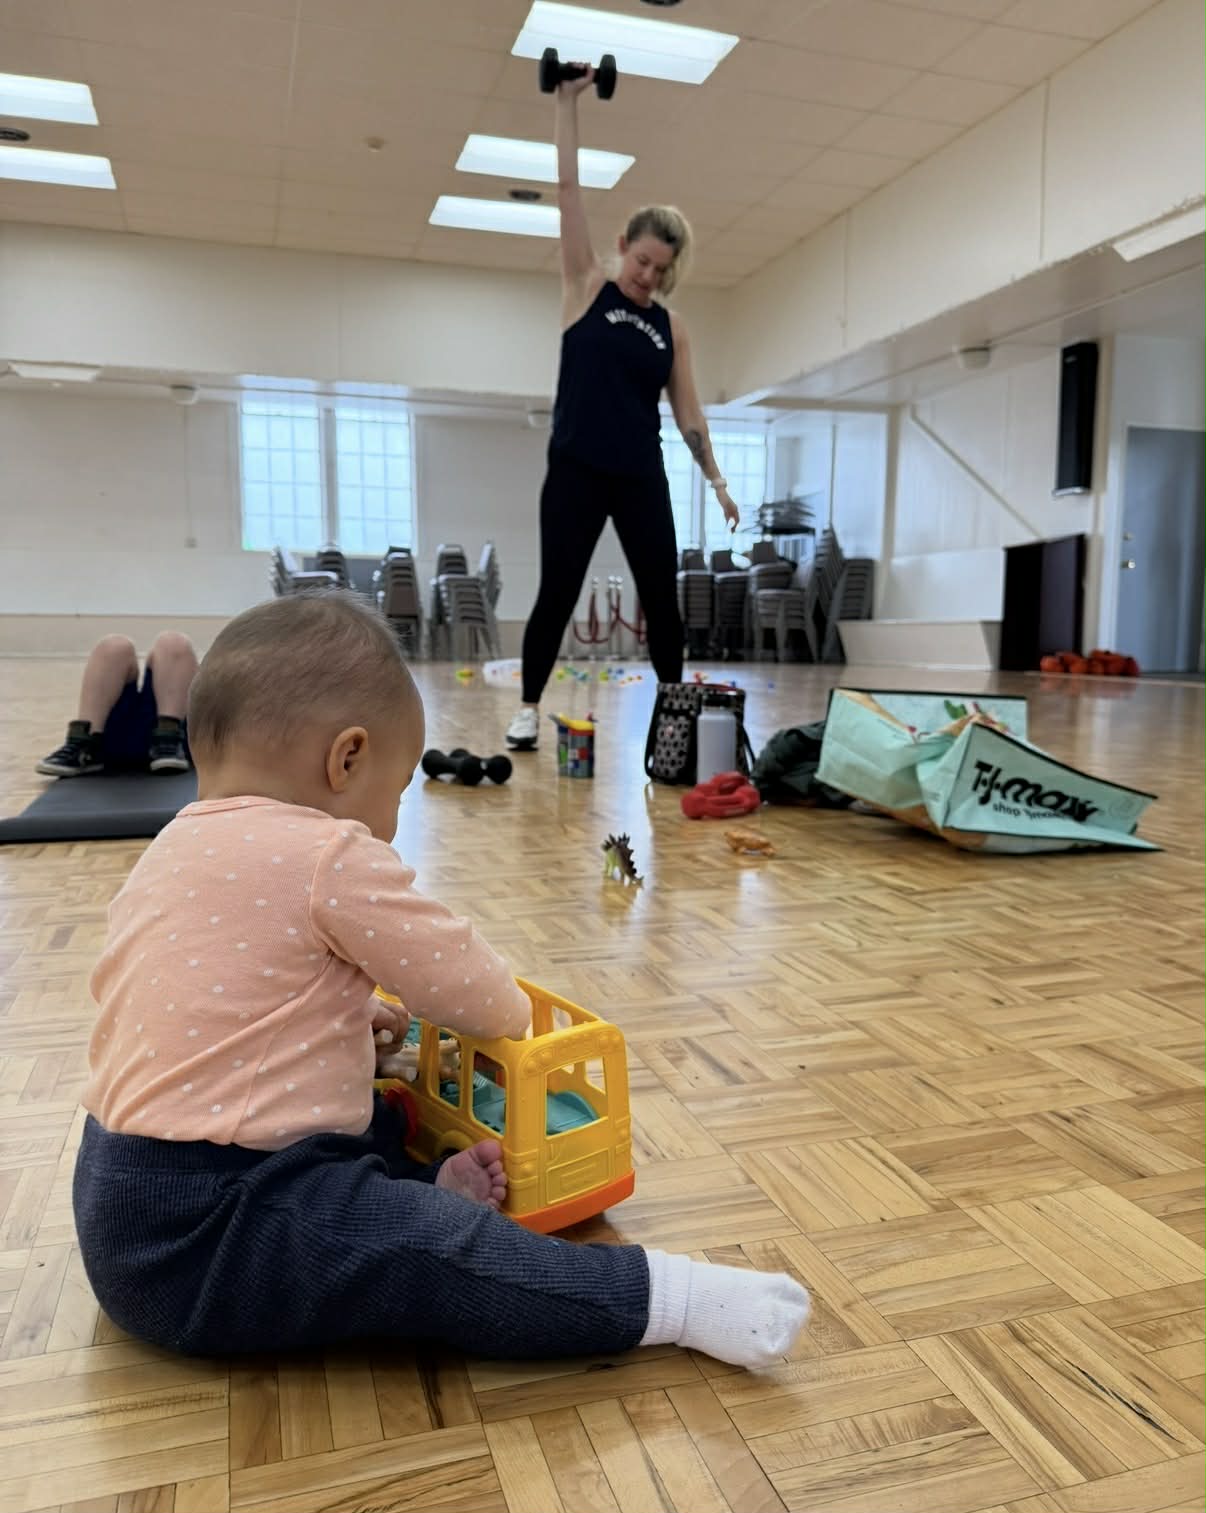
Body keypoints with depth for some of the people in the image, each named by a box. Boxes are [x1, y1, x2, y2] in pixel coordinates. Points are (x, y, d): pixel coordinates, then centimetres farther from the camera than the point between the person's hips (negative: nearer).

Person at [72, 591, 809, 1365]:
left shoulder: (176, 852, 10)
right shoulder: (329, 858, -19)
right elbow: (459, 978, -11)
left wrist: (347, 1016, 19)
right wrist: (516, 1017, 10)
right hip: (204, 1234, -10)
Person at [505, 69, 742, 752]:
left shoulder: (671, 325, 9)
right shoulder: (587, 287, 3)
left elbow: (688, 407, 10)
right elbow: (570, 191, -1)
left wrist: (717, 479, 6)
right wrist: (568, 102, -4)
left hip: (642, 476, 3)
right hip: (576, 469, -3)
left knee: (662, 597, 5)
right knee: (558, 594, -2)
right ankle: (530, 708, 12)